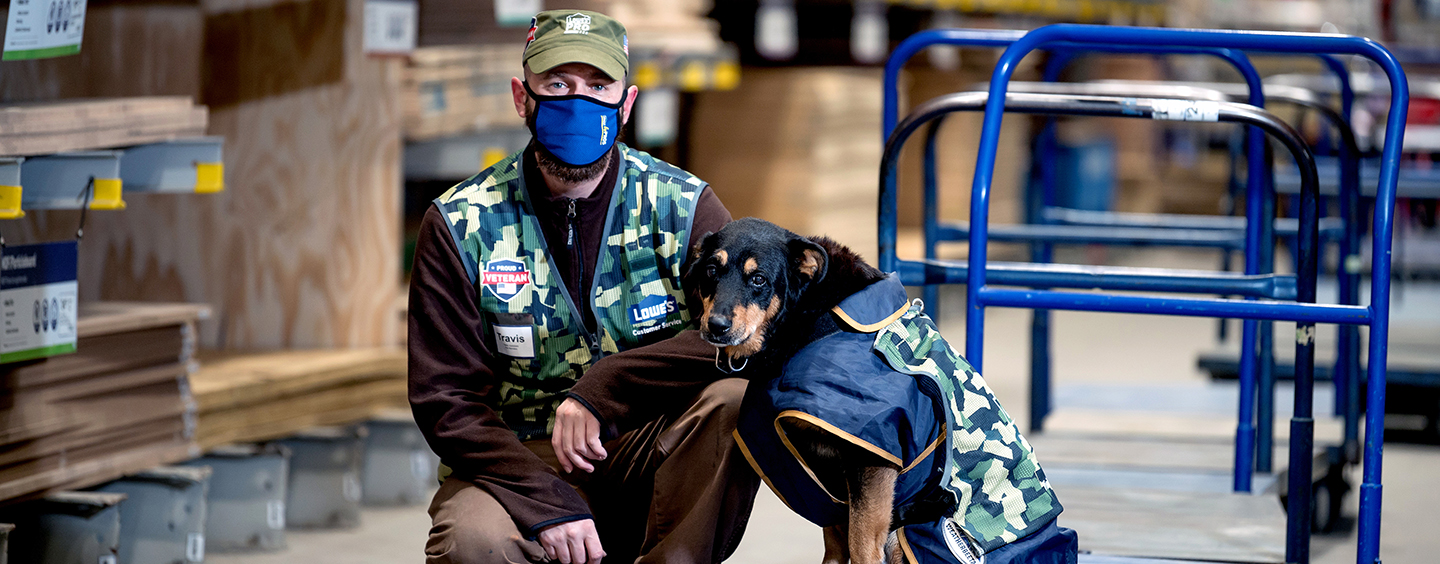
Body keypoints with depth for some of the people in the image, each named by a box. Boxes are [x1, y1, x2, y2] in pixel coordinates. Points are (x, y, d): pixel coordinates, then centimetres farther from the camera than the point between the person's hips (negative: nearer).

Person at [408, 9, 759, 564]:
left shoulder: (683, 206, -2)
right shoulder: (461, 224, -3)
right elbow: (446, 397, -7)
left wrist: (603, 394, -27)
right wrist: (545, 504, -22)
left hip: (647, 454, 1)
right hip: (520, 457, -1)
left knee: (733, 396, -30)